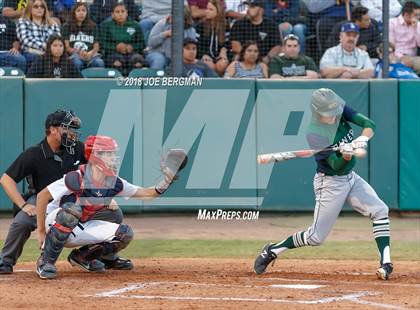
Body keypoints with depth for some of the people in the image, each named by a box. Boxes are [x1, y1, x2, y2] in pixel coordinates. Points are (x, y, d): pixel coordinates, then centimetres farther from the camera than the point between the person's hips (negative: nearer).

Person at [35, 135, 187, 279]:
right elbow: (42, 196, -22)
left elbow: (144, 193, 1)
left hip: (81, 228, 7)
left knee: (125, 234, -7)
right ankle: (45, 262, -26)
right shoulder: (77, 179, -26)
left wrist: (165, 183, -18)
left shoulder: (114, 184, -6)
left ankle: (81, 257, 13)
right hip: (54, 222, -7)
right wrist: (41, 232, -21)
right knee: (72, 210, -40)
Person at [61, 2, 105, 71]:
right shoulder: (67, 27, 15)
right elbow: (66, 47, 6)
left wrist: (90, 53, -10)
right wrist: (78, 52, -14)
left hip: (90, 55, 2)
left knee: (99, 63, -33)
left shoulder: (92, 26, 20)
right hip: (74, 55, -2)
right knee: (77, 63, -38)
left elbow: (96, 46, 14)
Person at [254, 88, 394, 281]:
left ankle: (385, 263, -10)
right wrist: (346, 156, -48)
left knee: (380, 211, -10)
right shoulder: (315, 134, -25)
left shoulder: (340, 111, -9)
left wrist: (362, 139, -38)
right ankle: (273, 251, 16)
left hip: (351, 178, 6)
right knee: (316, 237, -3)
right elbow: (337, 166, -26)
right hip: (330, 183, -6)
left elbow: (369, 124, -17)